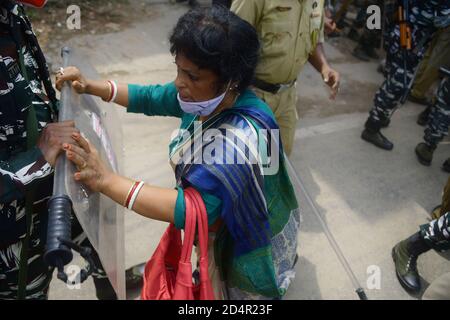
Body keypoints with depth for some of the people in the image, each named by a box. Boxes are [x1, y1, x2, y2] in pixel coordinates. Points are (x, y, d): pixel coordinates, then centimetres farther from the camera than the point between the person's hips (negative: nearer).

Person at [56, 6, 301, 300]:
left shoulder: (241, 140, -40)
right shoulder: (208, 97, -15)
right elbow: (150, 98, -1)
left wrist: (106, 181, -46)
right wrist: (90, 86, -11)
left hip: (249, 245, -7)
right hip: (227, 228, 7)